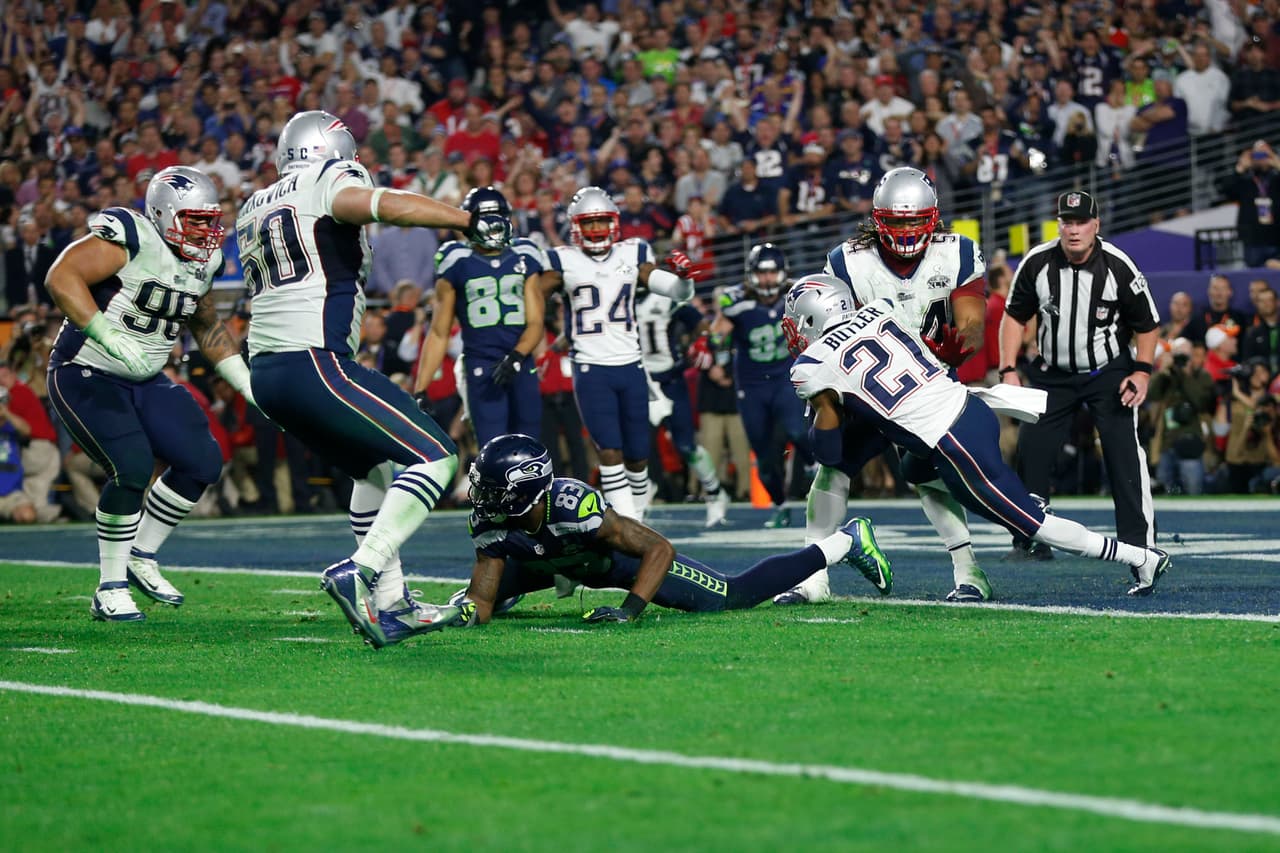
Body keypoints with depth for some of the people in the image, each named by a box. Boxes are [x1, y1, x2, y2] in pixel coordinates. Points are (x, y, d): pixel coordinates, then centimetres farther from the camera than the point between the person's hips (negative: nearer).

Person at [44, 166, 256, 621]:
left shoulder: (202, 263, 4)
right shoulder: (129, 238, -21)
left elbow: (208, 329, 21)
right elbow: (62, 276, -32)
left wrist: (252, 389, 15)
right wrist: (111, 340, -38)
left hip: (146, 381, 8)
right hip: (86, 375, -8)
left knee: (203, 463, 0)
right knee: (132, 468, -22)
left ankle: (141, 558, 18)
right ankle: (110, 589, -7)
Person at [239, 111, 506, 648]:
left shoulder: (255, 209, 22)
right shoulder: (327, 183, -1)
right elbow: (388, 205, -20)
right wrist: (469, 220, -20)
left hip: (266, 372, 9)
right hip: (314, 363, -9)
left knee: (378, 469, 24)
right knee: (433, 458, -7)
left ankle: (391, 604, 18)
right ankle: (361, 572, -22)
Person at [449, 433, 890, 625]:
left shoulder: (574, 505, -44)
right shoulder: (491, 524, -29)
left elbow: (660, 549, -41)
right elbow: (482, 606, -25)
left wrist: (629, 610, -52)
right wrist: (465, 611, -49)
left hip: (626, 555, -5)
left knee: (734, 596, 0)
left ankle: (845, 541, 17)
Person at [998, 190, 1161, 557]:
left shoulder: (1118, 267, -16)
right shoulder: (1037, 263, -11)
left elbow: (1147, 324, -3)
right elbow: (1015, 317, 2)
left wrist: (1142, 371, -13)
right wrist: (1008, 370, -5)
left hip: (1109, 372, -3)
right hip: (1053, 373, 3)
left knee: (1123, 449, -16)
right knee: (1031, 452, -3)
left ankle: (1138, 539, -11)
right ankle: (1029, 540, 10)